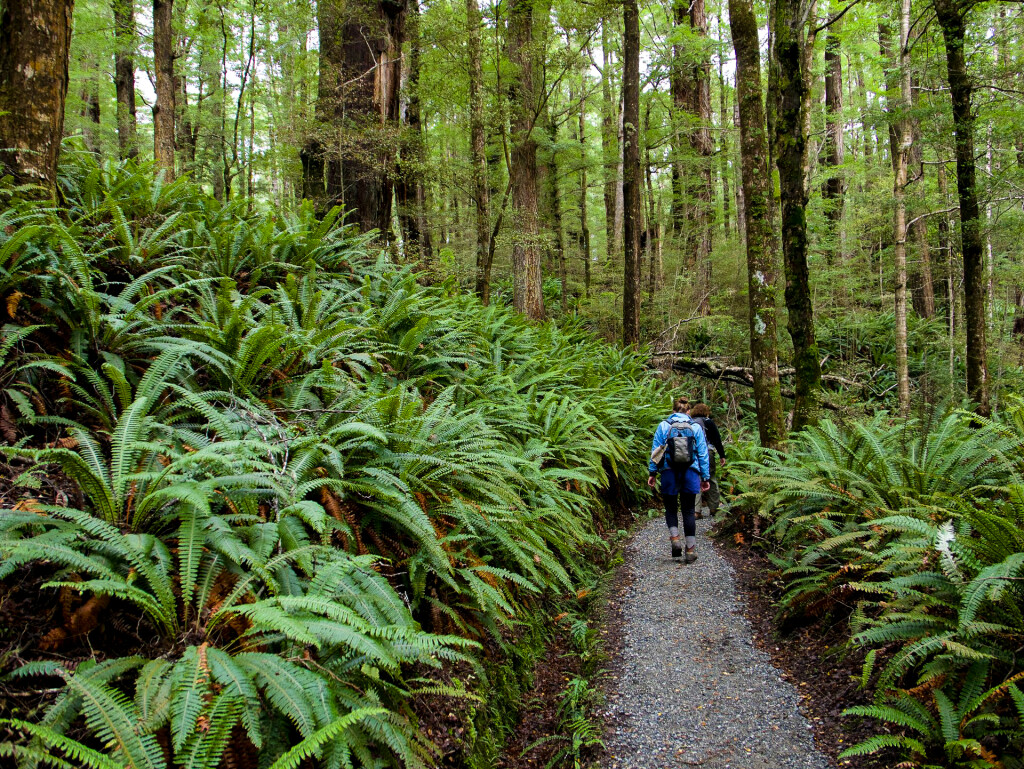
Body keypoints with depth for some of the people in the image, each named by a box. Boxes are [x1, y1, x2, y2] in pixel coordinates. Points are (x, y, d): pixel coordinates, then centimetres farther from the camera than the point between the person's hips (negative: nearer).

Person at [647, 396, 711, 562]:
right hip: (690, 472, 1)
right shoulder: (696, 427, 7)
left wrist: (652, 472, 3)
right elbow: (703, 453, 7)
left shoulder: (664, 425, 5)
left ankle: (674, 538, -7)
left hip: (669, 472, -1)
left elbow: (655, 449, 1)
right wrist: (705, 477, 10)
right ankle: (690, 550, 4)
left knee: (671, 508, 13)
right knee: (688, 510, 6)